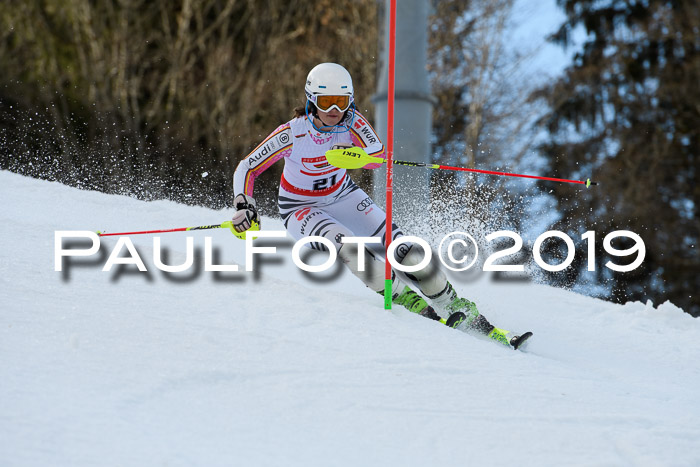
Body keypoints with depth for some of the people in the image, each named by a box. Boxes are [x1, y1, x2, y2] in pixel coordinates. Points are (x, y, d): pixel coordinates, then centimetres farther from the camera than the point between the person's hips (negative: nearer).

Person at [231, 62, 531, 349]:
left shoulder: (352, 122, -19)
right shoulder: (292, 133, -26)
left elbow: (378, 156, -33)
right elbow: (247, 169, -20)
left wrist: (354, 154, -53)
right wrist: (244, 207, -36)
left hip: (342, 196, 3)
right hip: (301, 209, -3)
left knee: (399, 246, -12)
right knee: (346, 244, -33)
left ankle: (461, 312, -5)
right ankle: (415, 307, -31)